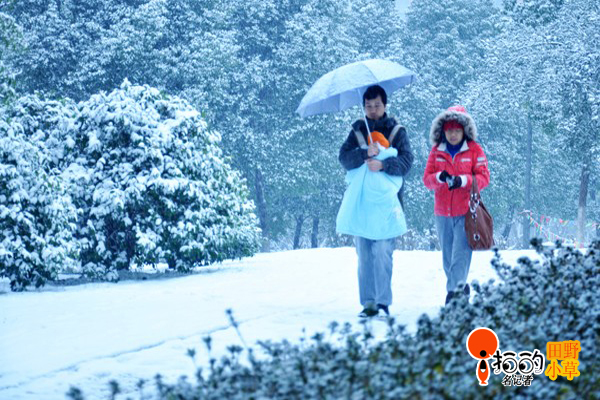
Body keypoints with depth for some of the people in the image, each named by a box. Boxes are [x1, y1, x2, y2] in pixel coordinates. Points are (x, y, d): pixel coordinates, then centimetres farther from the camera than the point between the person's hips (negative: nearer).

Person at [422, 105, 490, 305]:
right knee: (447, 256, 11)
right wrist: (440, 177, -18)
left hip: (466, 212, -4)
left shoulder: (474, 150, -1)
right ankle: (460, 288, 25)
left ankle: (456, 289, -15)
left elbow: (483, 177, -5)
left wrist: (463, 180, -21)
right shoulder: (436, 151, 8)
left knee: (461, 253, -12)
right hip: (442, 212, 4)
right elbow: (427, 179, 4)